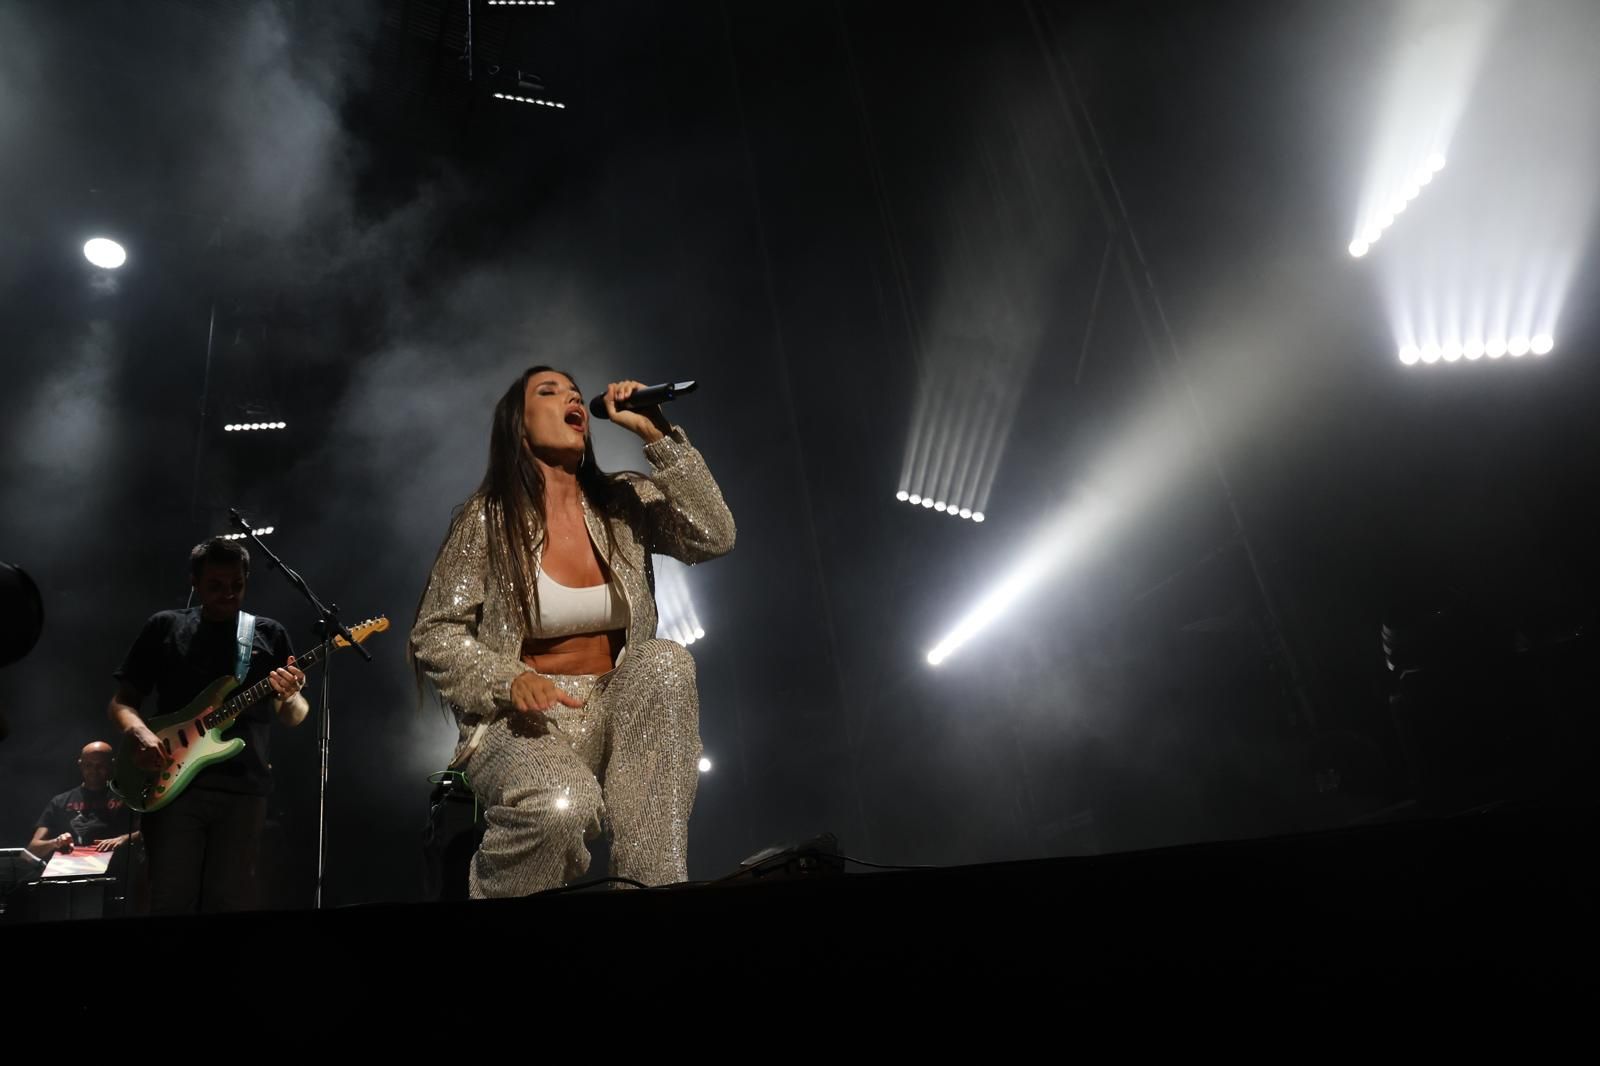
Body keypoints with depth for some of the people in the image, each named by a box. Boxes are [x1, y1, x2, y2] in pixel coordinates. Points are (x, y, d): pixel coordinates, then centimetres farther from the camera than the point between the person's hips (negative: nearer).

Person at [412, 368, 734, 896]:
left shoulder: (623, 503, 5)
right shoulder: (488, 517, -5)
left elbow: (715, 537, -10)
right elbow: (433, 636, -3)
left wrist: (658, 434, -13)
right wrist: (510, 680, -21)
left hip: (615, 713, 4)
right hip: (526, 719, -4)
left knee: (664, 660, -29)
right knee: (563, 804, -36)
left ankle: (653, 884, -25)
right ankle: (494, 884, 0)